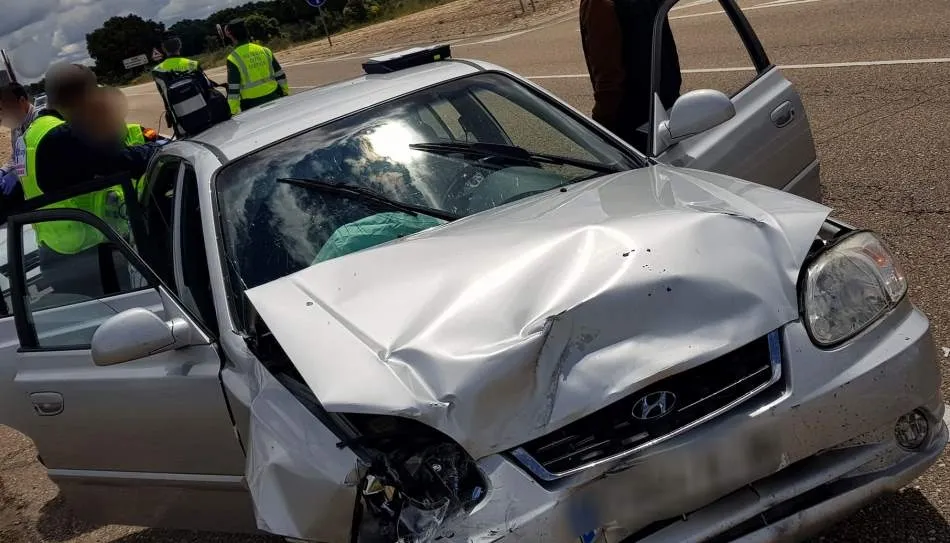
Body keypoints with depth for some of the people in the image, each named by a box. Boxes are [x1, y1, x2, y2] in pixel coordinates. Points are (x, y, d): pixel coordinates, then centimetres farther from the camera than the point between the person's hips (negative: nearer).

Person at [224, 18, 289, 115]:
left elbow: (233, 89, -11)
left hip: (251, 104, -4)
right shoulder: (264, 50, 4)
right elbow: (280, 75, 9)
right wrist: (285, 92, 22)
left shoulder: (234, 58, -9)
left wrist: (233, 112, -7)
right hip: (273, 98, 4)